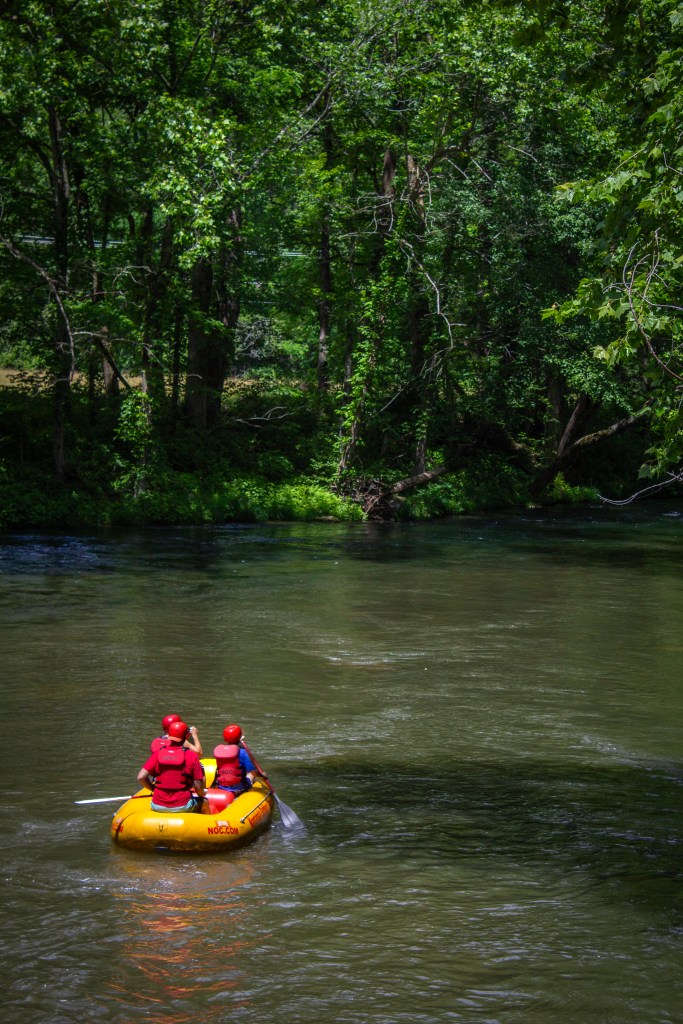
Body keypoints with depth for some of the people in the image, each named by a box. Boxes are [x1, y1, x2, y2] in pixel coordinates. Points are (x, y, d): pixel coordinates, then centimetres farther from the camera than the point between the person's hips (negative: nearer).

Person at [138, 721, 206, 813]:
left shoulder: (158, 754, -2)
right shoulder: (191, 756, -8)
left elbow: (141, 777, -7)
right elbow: (198, 786, -6)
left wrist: (154, 789, 10)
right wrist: (202, 795, 16)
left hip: (158, 806, 3)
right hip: (182, 806, -2)